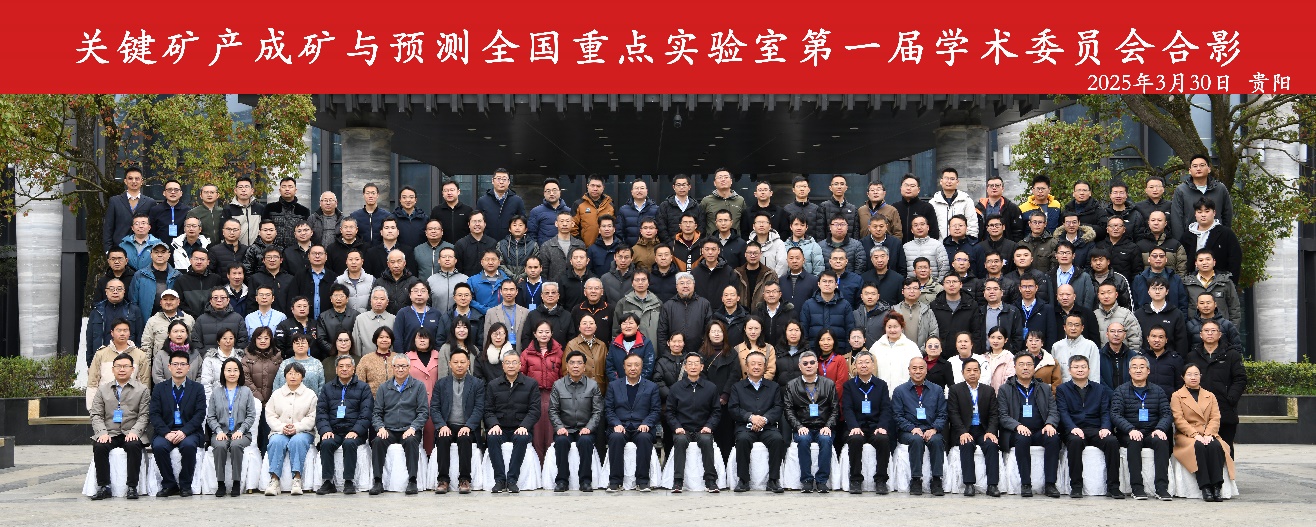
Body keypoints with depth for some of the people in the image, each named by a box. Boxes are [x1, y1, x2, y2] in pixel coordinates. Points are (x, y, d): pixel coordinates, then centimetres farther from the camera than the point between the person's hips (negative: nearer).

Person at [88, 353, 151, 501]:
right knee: (99, 446, -29)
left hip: (131, 434, -2)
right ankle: (103, 486, -20)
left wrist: (134, 431, -14)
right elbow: (96, 415, 9)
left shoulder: (142, 389, 11)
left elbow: (144, 415, 3)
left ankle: (132, 487, -26)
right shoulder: (102, 390, 17)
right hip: (109, 433, 2)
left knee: (133, 445, -34)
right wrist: (102, 432, -10)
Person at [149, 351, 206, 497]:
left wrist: (184, 431, -17)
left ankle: (185, 485, -15)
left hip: (188, 432, -1)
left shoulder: (197, 388, 9)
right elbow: (155, 415, 2)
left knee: (188, 445, -34)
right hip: (166, 432, 1)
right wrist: (166, 433, -15)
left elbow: (200, 415, -1)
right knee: (158, 446, -31)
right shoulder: (159, 388, 12)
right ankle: (169, 485, -14)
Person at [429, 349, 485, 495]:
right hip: (446, 426, 1)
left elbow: (479, 409, -1)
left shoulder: (477, 383, 9)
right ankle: (443, 480, -27)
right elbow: (434, 408, 6)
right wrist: (442, 426, -12)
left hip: (467, 428, -1)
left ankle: (464, 480, -27)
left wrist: (468, 426, -16)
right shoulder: (441, 384, 14)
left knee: (464, 439, -33)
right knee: (442, 439, -31)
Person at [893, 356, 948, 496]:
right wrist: (912, 428, -13)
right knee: (916, 440, -35)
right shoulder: (899, 391, 11)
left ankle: (936, 481, -27)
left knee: (936, 440, -33)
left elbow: (942, 415, 9)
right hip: (908, 432, -1)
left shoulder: (937, 390, 16)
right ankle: (916, 481, -30)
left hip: (931, 431, 1)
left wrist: (934, 429, -11)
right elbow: (897, 416, 3)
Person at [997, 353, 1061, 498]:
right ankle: (1025, 484, -30)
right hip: (1016, 432, -2)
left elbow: (1054, 411, 10)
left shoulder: (1045, 388, 19)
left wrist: (1050, 424, -13)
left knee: (1054, 438, -30)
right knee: (1022, 439, -36)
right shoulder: (1005, 389, 11)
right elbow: (1003, 416, 0)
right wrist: (1018, 426, -20)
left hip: (1040, 432, 2)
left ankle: (1050, 483, -28)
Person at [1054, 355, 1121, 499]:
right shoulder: (1062, 389, 13)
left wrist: (1105, 428, -12)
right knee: (1075, 441, -37)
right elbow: (1063, 412, -1)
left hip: (1096, 430, 2)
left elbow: (1106, 412, 9)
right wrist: (1073, 428, -20)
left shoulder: (1100, 389, 20)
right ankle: (1076, 486, -30)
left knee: (1112, 441, -29)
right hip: (1074, 430, -2)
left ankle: (1113, 487, -24)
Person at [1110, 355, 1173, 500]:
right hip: (1128, 434, -2)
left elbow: (1167, 414, 5)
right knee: (1134, 441, -34)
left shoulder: (1158, 391, 15)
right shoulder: (1121, 391, 8)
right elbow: (1115, 415, -5)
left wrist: (1160, 429, -17)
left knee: (1161, 440, -31)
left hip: (1152, 433, 2)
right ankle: (1137, 488, -34)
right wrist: (1131, 430, -22)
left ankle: (1162, 487, -33)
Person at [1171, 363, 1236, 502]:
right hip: (1186, 436, -2)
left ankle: (1216, 487, -37)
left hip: (1208, 436, 3)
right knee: (1199, 446, -36)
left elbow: (1215, 418, 8)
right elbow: (1179, 419, -2)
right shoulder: (1177, 396, 12)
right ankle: (1205, 487, -38)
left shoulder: (1210, 396, 22)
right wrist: (1195, 434, -16)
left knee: (1216, 446, -32)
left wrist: (1208, 434, -12)